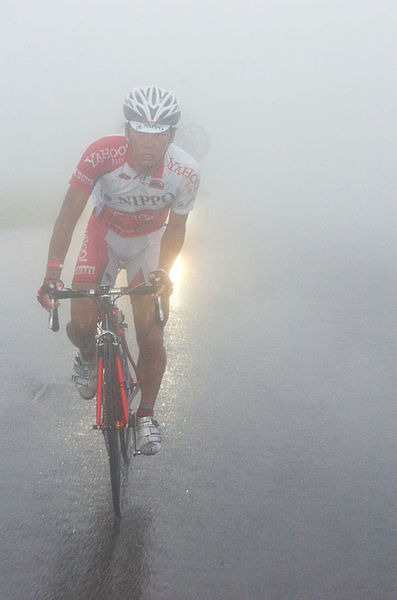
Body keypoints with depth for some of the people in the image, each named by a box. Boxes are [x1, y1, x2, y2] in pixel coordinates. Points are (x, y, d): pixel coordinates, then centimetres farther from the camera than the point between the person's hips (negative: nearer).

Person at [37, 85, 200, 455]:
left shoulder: (185, 172, -28)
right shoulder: (102, 154, -33)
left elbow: (176, 227, -11)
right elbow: (69, 214, -26)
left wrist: (163, 271, -27)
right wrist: (52, 272, -35)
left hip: (150, 241, 0)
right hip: (105, 234, 0)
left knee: (151, 338, -8)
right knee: (80, 325, -9)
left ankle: (146, 416, 14)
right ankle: (88, 357, 29)